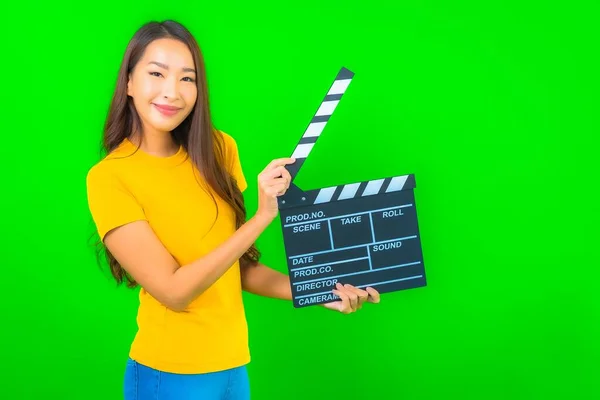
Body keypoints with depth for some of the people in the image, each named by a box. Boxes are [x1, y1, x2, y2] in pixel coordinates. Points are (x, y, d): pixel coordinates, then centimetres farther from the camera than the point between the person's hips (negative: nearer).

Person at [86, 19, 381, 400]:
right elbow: (174, 291, -19)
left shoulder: (218, 150, 0)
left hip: (233, 364, 5)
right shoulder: (109, 177, -15)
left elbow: (237, 266, 7)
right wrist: (262, 216, -24)